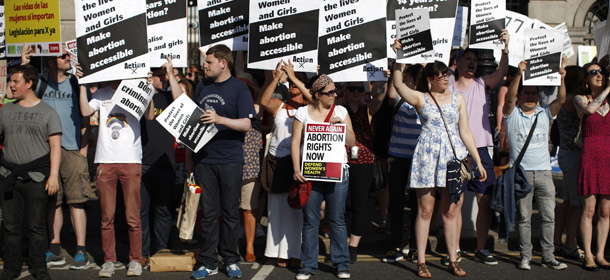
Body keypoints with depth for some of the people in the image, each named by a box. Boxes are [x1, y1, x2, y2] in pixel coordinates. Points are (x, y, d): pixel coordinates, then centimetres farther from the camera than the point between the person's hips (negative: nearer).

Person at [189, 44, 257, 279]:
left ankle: (231, 260, 16)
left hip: (230, 160, -4)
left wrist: (219, 119, -25)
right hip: (204, 158, 4)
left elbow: (246, 125, -11)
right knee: (208, 212, 5)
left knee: (230, 212, 4)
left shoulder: (239, 88, -2)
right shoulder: (202, 86, 13)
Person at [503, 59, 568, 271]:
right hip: (521, 172, -3)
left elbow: (561, 100, -1)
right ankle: (525, 257, 7)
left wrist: (561, 78, -17)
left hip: (543, 171, 3)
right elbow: (509, 97, -14)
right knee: (523, 217, 1)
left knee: (548, 216, 2)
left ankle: (548, 257, 8)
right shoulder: (512, 113, 4)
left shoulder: (544, 113, 13)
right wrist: (519, 74, -27)